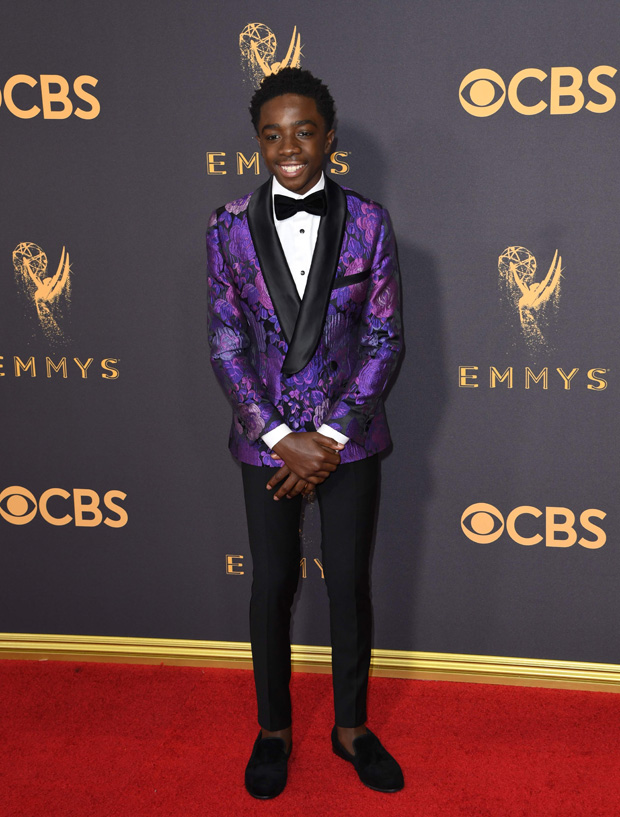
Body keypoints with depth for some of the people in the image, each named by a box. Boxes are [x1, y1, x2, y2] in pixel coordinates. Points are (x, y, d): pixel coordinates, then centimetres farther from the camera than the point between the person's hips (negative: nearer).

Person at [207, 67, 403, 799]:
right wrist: (282, 439, -12)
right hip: (266, 436, 0)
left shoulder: (367, 222, -5)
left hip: (349, 436, 0)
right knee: (272, 584, 11)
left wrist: (330, 438, -12)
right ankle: (273, 729, 31)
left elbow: (384, 339, -5)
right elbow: (225, 344, -4)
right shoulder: (230, 227, -4)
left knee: (350, 582, 10)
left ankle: (351, 726, 31)